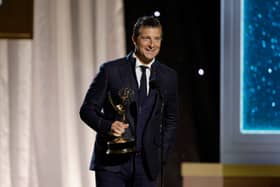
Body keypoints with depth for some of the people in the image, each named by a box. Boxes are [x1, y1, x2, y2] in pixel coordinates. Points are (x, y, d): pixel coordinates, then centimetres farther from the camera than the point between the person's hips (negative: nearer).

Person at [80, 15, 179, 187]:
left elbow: (171, 119, 17)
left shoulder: (168, 76, 8)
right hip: (111, 162, -3)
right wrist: (107, 126, -18)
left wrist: (162, 156, 7)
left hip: (147, 164, 3)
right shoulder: (111, 70, -2)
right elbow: (87, 110, 1)